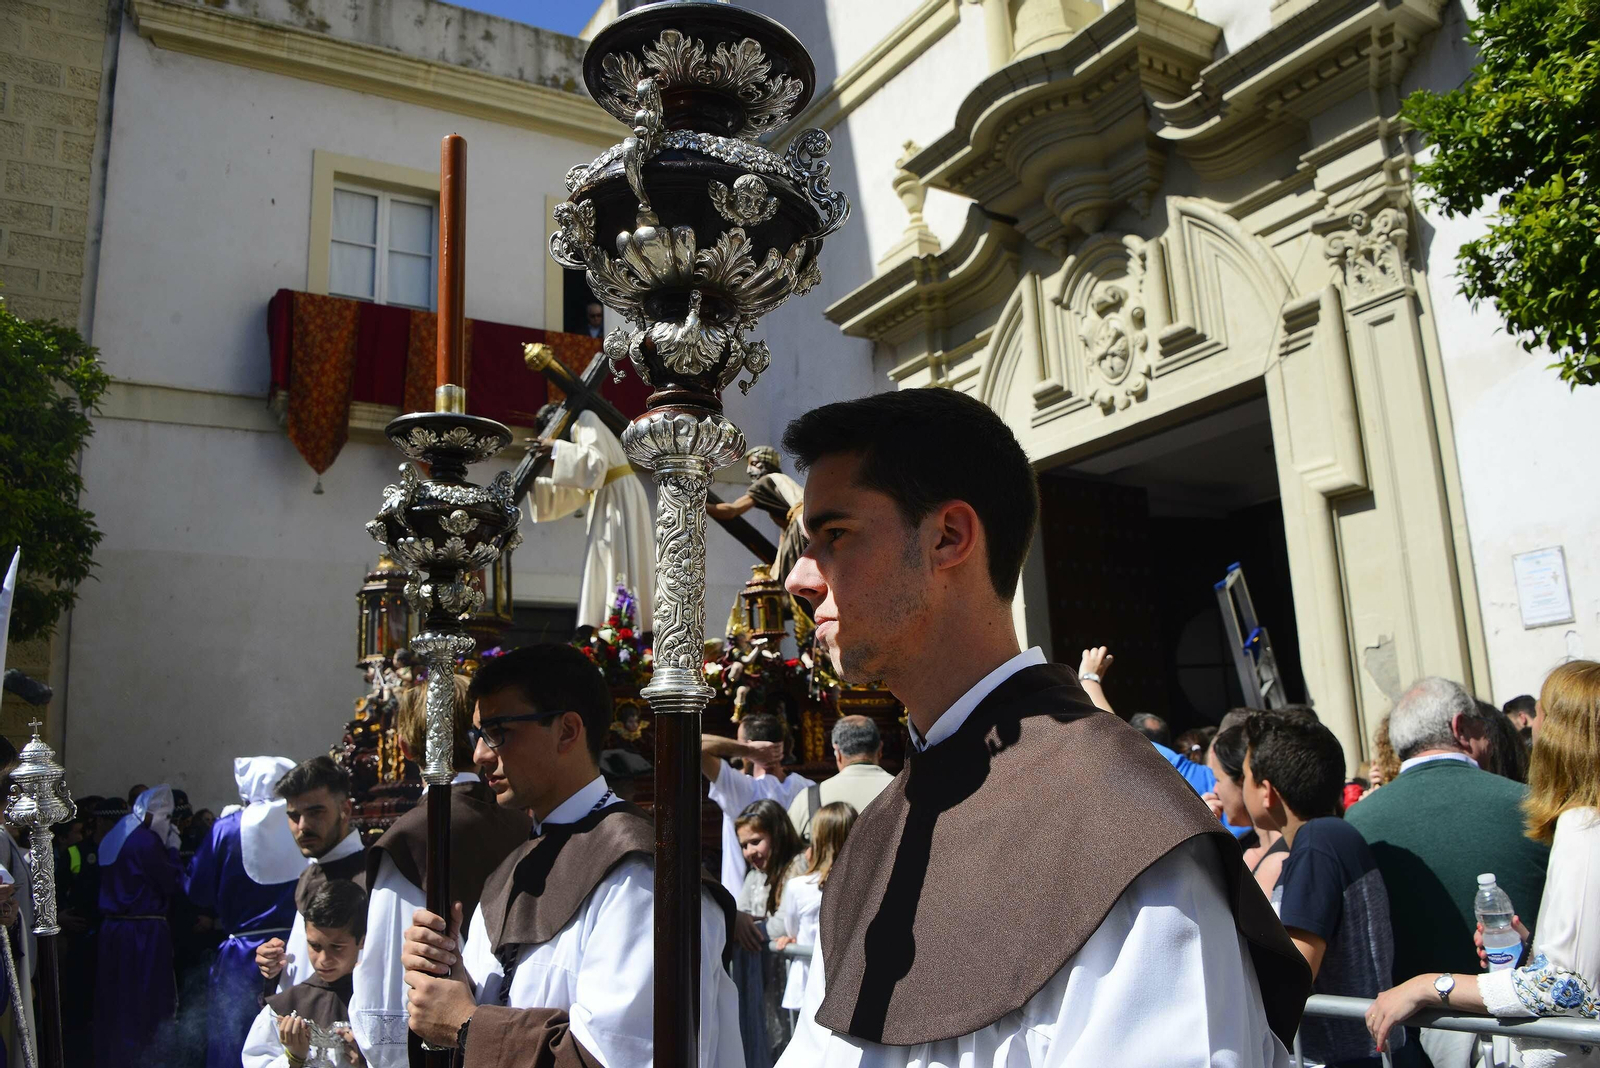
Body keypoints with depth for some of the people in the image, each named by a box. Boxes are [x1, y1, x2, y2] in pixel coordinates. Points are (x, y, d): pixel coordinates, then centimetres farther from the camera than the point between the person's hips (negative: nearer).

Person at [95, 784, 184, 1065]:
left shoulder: (114, 838, 12)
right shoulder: (147, 841, -16)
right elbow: (172, 883, -14)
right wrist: (172, 850, -1)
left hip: (112, 928, 9)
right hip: (145, 932, -9)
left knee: (113, 1003, 16)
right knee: (146, 1002, 1)